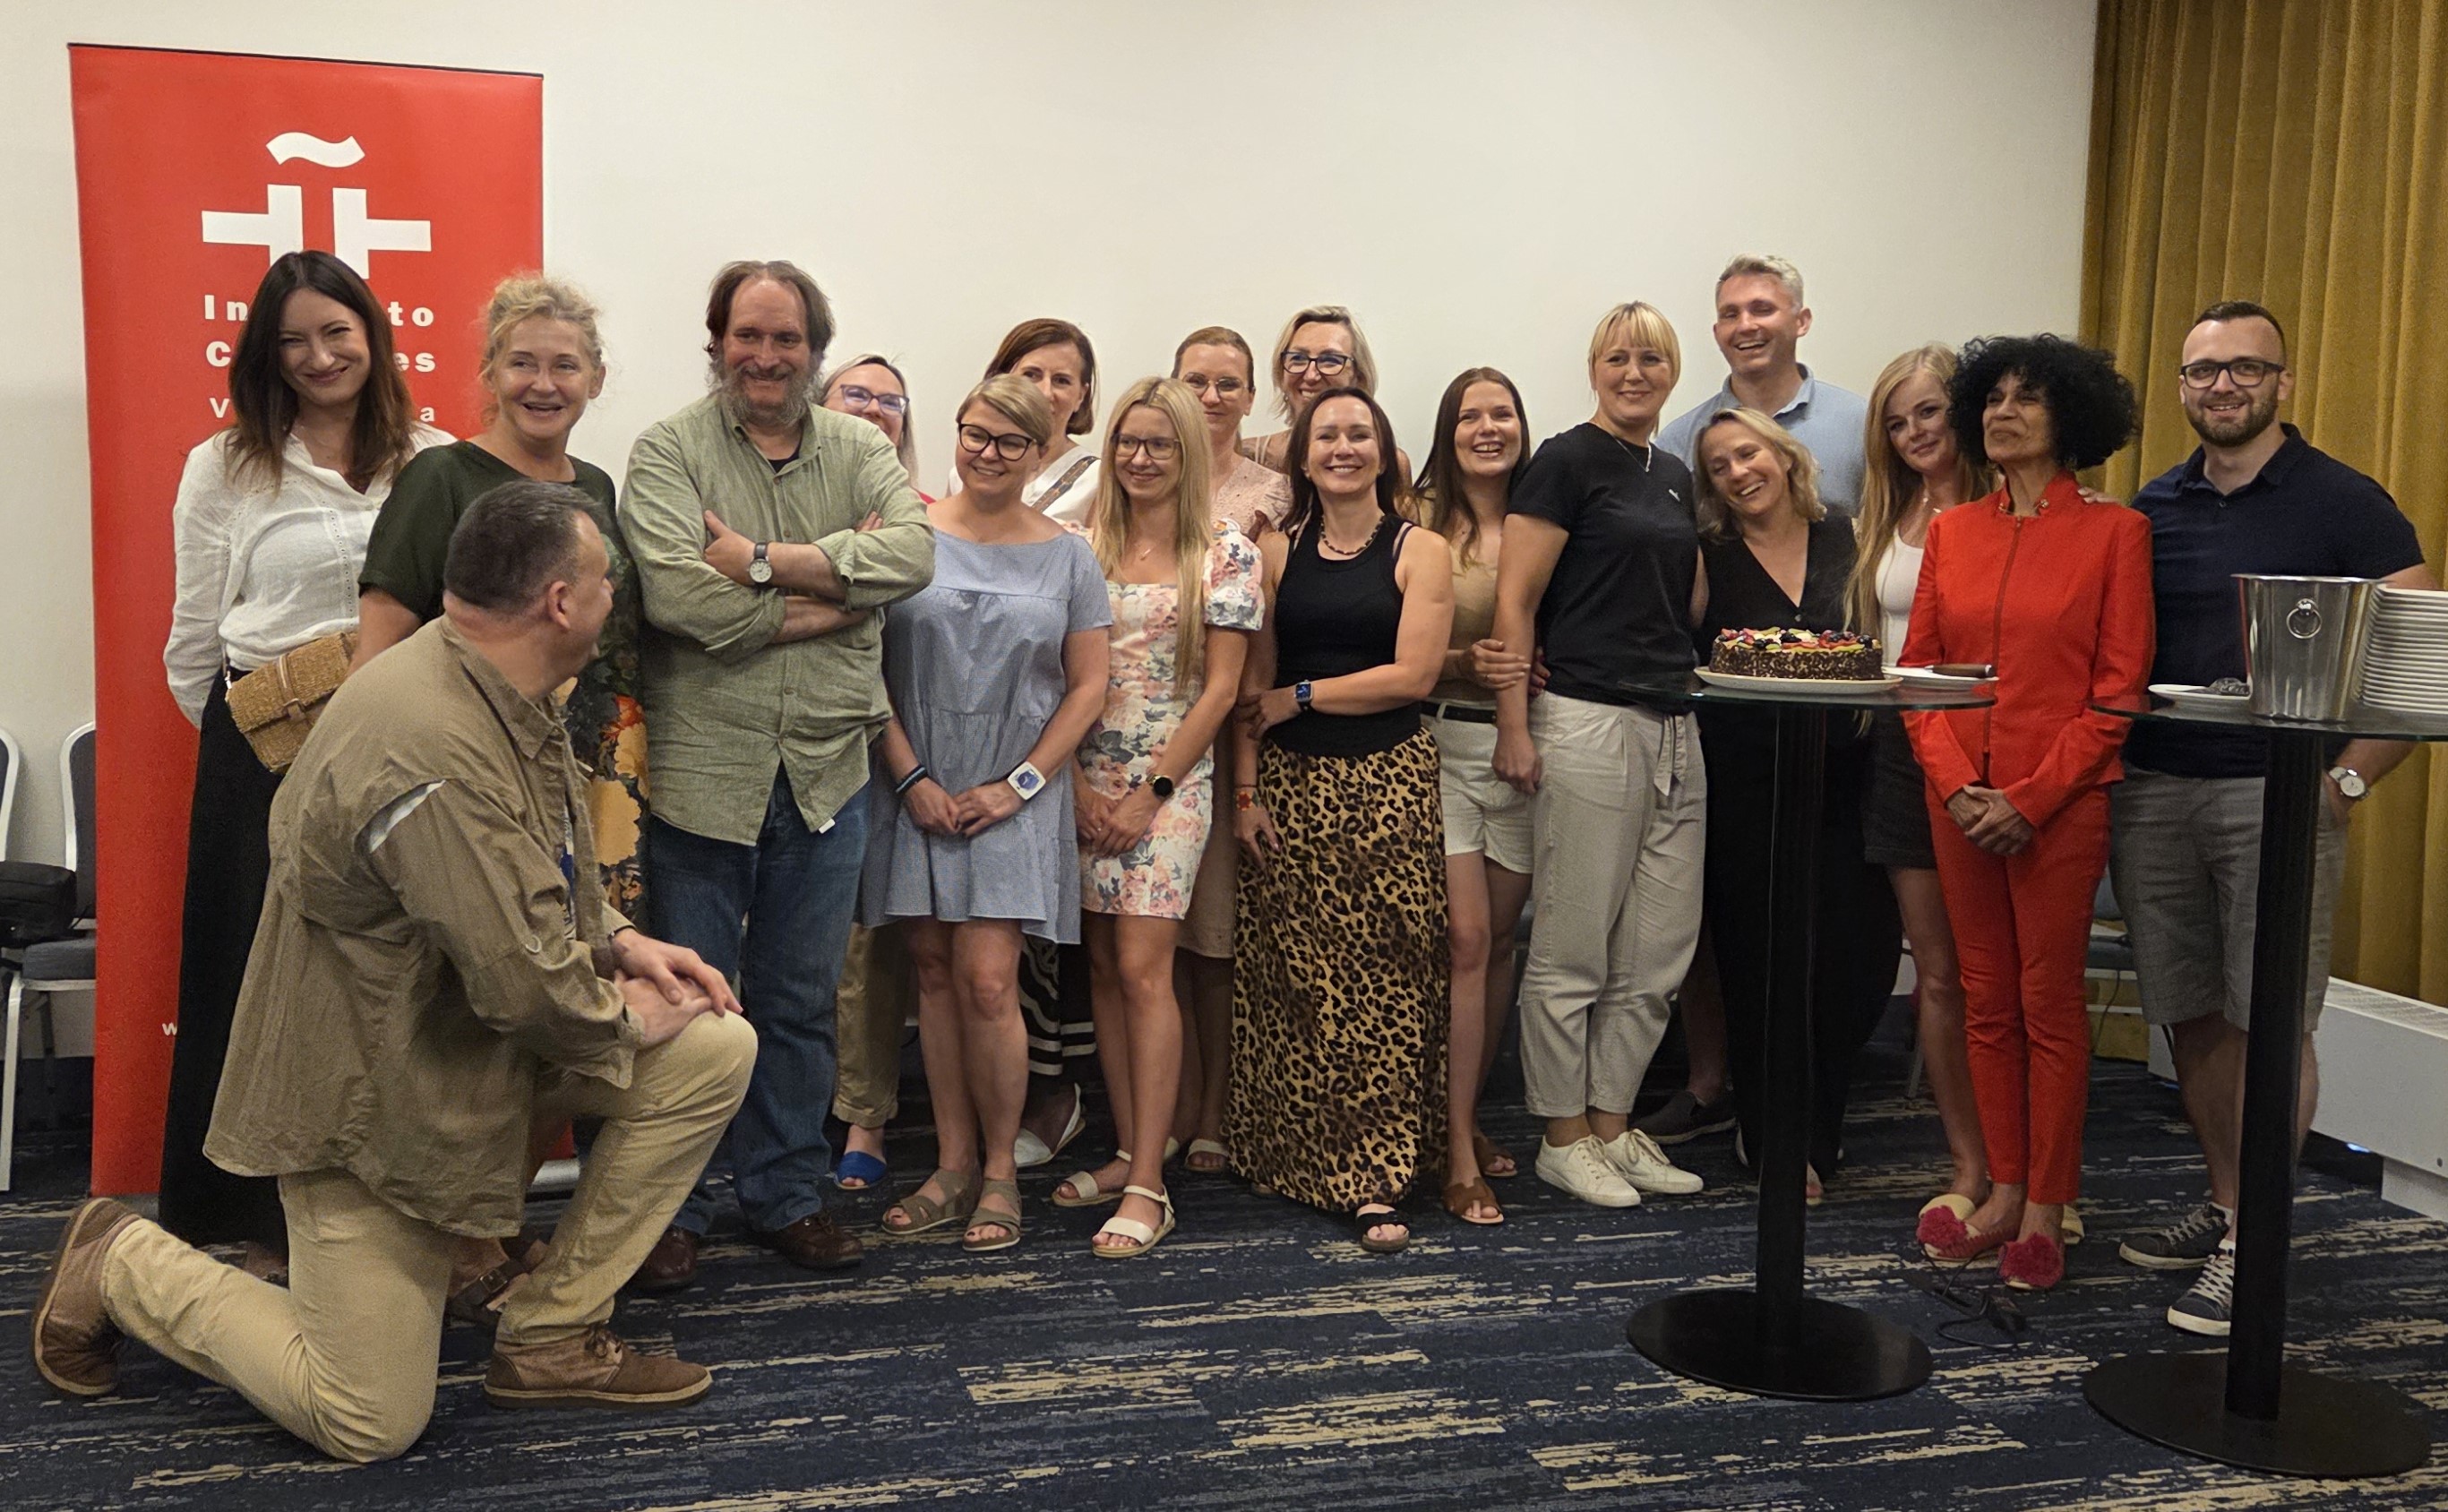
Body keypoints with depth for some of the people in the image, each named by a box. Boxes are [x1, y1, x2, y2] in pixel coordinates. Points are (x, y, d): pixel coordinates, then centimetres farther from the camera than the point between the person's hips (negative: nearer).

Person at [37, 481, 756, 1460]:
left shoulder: (508, 698, 1)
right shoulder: (429, 749, -32)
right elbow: (526, 984, -31)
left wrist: (620, 944, 0)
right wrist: (624, 1015, -11)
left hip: (488, 1040, 9)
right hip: (376, 1092, -9)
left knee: (717, 1052, -5)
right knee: (368, 1425, -1)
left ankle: (550, 1340, 6)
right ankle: (120, 1265, 21)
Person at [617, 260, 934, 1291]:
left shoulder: (859, 451, 9)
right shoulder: (668, 453, -2)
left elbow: (914, 552, -12)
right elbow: (675, 594, -19)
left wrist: (764, 562, -19)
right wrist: (833, 590, -12)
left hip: (825, 771, 4)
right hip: (701, 770, -3)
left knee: (801, 1001, 14)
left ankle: (785, 1191, 29)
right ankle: (672, 1207, 20)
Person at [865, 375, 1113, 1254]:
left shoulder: (1066, 557, 6)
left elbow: (1087, 687, 5)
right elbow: (869, 669, 1)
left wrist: (1021, 783, -5)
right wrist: (911, 776, -7)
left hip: (1014, 797, -1)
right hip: (916, 791, 1)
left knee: (987, 982, -8)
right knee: (934, 973, 5)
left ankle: (1000, 1169, 8)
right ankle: (953, 1164, 16)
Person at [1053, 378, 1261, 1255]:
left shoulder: (1225, 553, -1)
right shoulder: (1079, 545, 7)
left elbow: (1220, 688, -3)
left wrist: (1150, 791, -7)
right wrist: (1079, 784, -3)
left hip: (1169, 782, -4)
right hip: (1085, 781, 4)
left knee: (1142, 967, -10)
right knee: (1103, 966, 6)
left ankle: (1148, 1184, -7)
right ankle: (1127, 1153, 17)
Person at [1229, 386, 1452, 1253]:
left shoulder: (1419, 551, 3)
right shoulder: (1277, 553, 10)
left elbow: (1412, 674, -8)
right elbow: (1251, 684, 6)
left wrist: (1298, 697, -5)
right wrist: (1245, 789, -2)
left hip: (1390, 784, -2)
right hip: (1290, 784, 3)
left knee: (1381, 981, -4)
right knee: (1294, 977, 3)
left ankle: (1374, 1181, -2)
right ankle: (1301, 1157, 15)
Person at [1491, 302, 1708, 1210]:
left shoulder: (1674, 474, 17)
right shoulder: (1567, 461, -5)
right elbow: (1514, 602, -10)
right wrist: (1513, 727, -15)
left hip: (1672, 726, 8)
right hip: (1587, 721, -8)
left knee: (1658, 951, 11)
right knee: (1572, 948, 1)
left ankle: (1612, 1126, 23)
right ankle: (1563, 1137, 13)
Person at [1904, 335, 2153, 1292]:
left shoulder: (2113, 532, -2)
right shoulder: (1951, 533, 10)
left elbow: (2118, 688, -7)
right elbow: (1917, 670, 8)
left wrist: (2032, 798, -13)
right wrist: (1954, 781, -6)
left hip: (2061, 806, -4)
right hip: (1960, 802, 4)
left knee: (2050, 1003, 2)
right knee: (1986, 1000, 10)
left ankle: (2047, 1209, 13)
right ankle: (2002, 1193, 21)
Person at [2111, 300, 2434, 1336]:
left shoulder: (2344, 504, -2)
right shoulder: (2151, 511, 11)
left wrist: (2352, 777, -13)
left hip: (2278, 794, -4)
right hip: (2152, 790, 4)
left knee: (2270, 1020, -4)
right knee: (2192, 1016, 10)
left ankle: (2248, 1244, 4)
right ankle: (2225, 1204, 25)